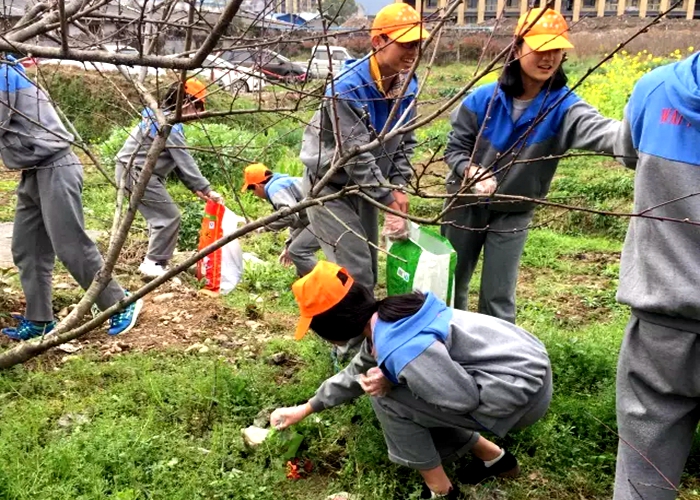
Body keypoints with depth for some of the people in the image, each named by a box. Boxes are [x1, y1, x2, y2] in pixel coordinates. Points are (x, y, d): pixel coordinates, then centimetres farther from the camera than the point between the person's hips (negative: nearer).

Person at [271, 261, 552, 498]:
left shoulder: (401, 349, -26)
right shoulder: (384, 321, 5)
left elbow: (465, 397, -19)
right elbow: (356, 374, 22)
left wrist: (390, 382, -12)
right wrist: (304, 410, 31)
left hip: (522, 388, -9)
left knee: (387, 398, -9)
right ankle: (495, 458, 27)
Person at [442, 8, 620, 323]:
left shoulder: (563, 107, -18)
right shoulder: (483, 99, -15)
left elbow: (597, 129, -39)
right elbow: (455, 148, -5)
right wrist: (471, 171, -28)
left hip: (512, 215, -1)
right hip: (466, 205, 2)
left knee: (498, 297, 4)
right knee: (452, 283, 18)